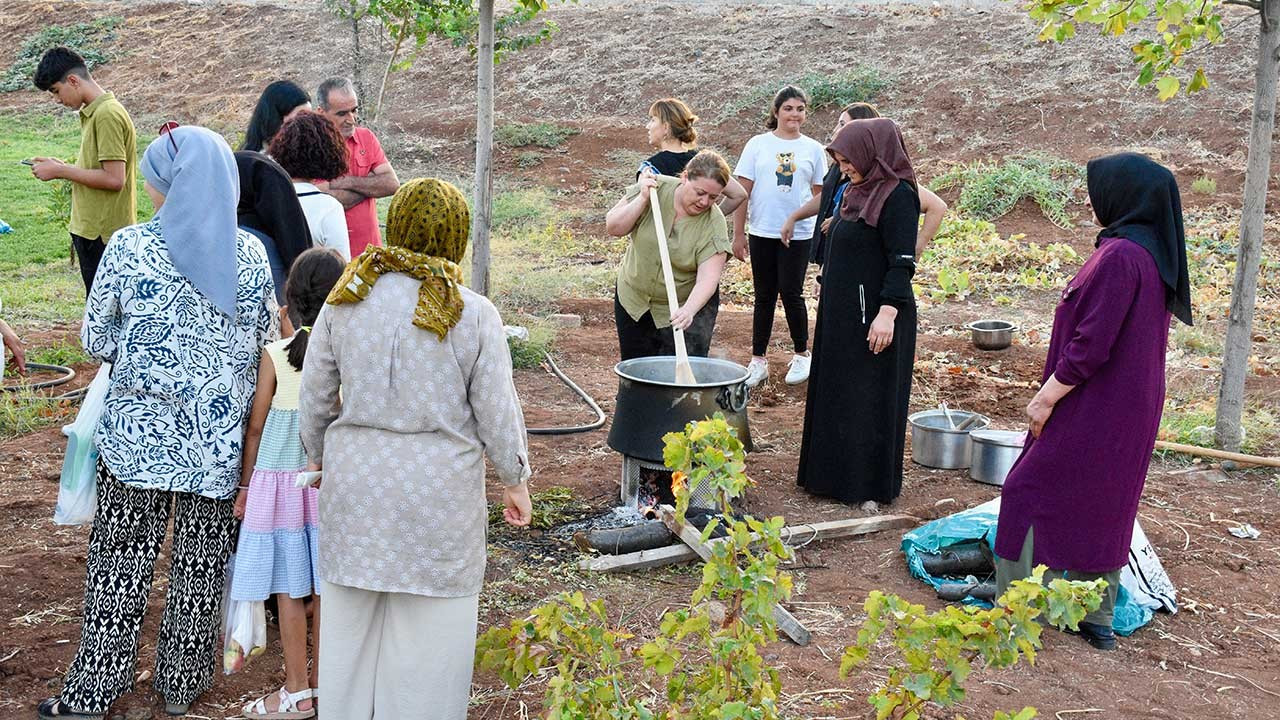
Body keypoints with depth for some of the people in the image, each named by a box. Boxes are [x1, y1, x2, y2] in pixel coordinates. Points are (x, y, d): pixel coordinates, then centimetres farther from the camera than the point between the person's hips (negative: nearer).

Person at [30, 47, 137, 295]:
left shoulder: (108, 115, -16)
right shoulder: (94, 113, 14)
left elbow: (114, 178, -22)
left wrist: (61, 171, -13)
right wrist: (62, 167, 6)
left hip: (104, 234, -10)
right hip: (90, 229, 10)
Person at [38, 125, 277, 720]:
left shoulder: (129, 247, -10)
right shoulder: (250, 254, -5)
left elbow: (96, 340, -2)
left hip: (138, 432, -1)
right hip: (219, 438, 2)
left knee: (120, 559, 11)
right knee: (201, 564, 13)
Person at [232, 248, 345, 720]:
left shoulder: (274, 355, -10)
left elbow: (255, 428, -3)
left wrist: (245, 485, 8)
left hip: (281, 481, -2)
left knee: (290, 592, 7)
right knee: (327, 589, 12)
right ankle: (323, 680, 26)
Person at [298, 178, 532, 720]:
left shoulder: (345, 301, -2)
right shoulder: (474, 315, -11)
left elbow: (313, 397, 5)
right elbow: (497, 411, -7)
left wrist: (318, 457, 22)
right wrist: (514, 481, 8)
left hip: (355, 478, 3)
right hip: (440, 486, -3)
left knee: (351, 613, 18)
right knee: (429, 619, 11)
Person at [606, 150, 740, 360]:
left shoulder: (715, 224, -20)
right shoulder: (656, 188, -14)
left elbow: (708, 279, -28)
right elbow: (613, 228, -12)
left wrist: (688, 310, -45)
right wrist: (642, 199, -25)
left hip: (687, 305, -2)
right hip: (633, 299, 3)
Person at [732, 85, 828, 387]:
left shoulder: (813, 149, 4)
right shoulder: (758, 145, 2)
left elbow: (819, 194, 9)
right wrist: (738, 234, -1)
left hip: (798, 234, -1)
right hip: (762, 233, 1)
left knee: (791, 294, -1)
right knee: (764, 297, 7)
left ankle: (802, 355, 18)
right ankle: (758, 360, 15)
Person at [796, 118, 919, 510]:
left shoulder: (897, 196, -14)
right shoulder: (857, 192, 12)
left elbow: (903, 261, -20)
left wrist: (887, 314, -26)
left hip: (874, 315, -9)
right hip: (842, 313, 9)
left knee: (870, 401, -1)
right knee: (837, 394, 15)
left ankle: (872, 485, 10)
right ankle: (839, 474, 28)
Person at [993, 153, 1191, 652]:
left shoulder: (1119, 256, -22)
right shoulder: (1154, 252, 7)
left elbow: (1091, 343, -24)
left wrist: (1048, 396, -15)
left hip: (1094, 408, -9)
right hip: (1130, 406, 9)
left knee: (1030, 493, 1)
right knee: (1103, 507, 16)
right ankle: (1097, 619, 25)